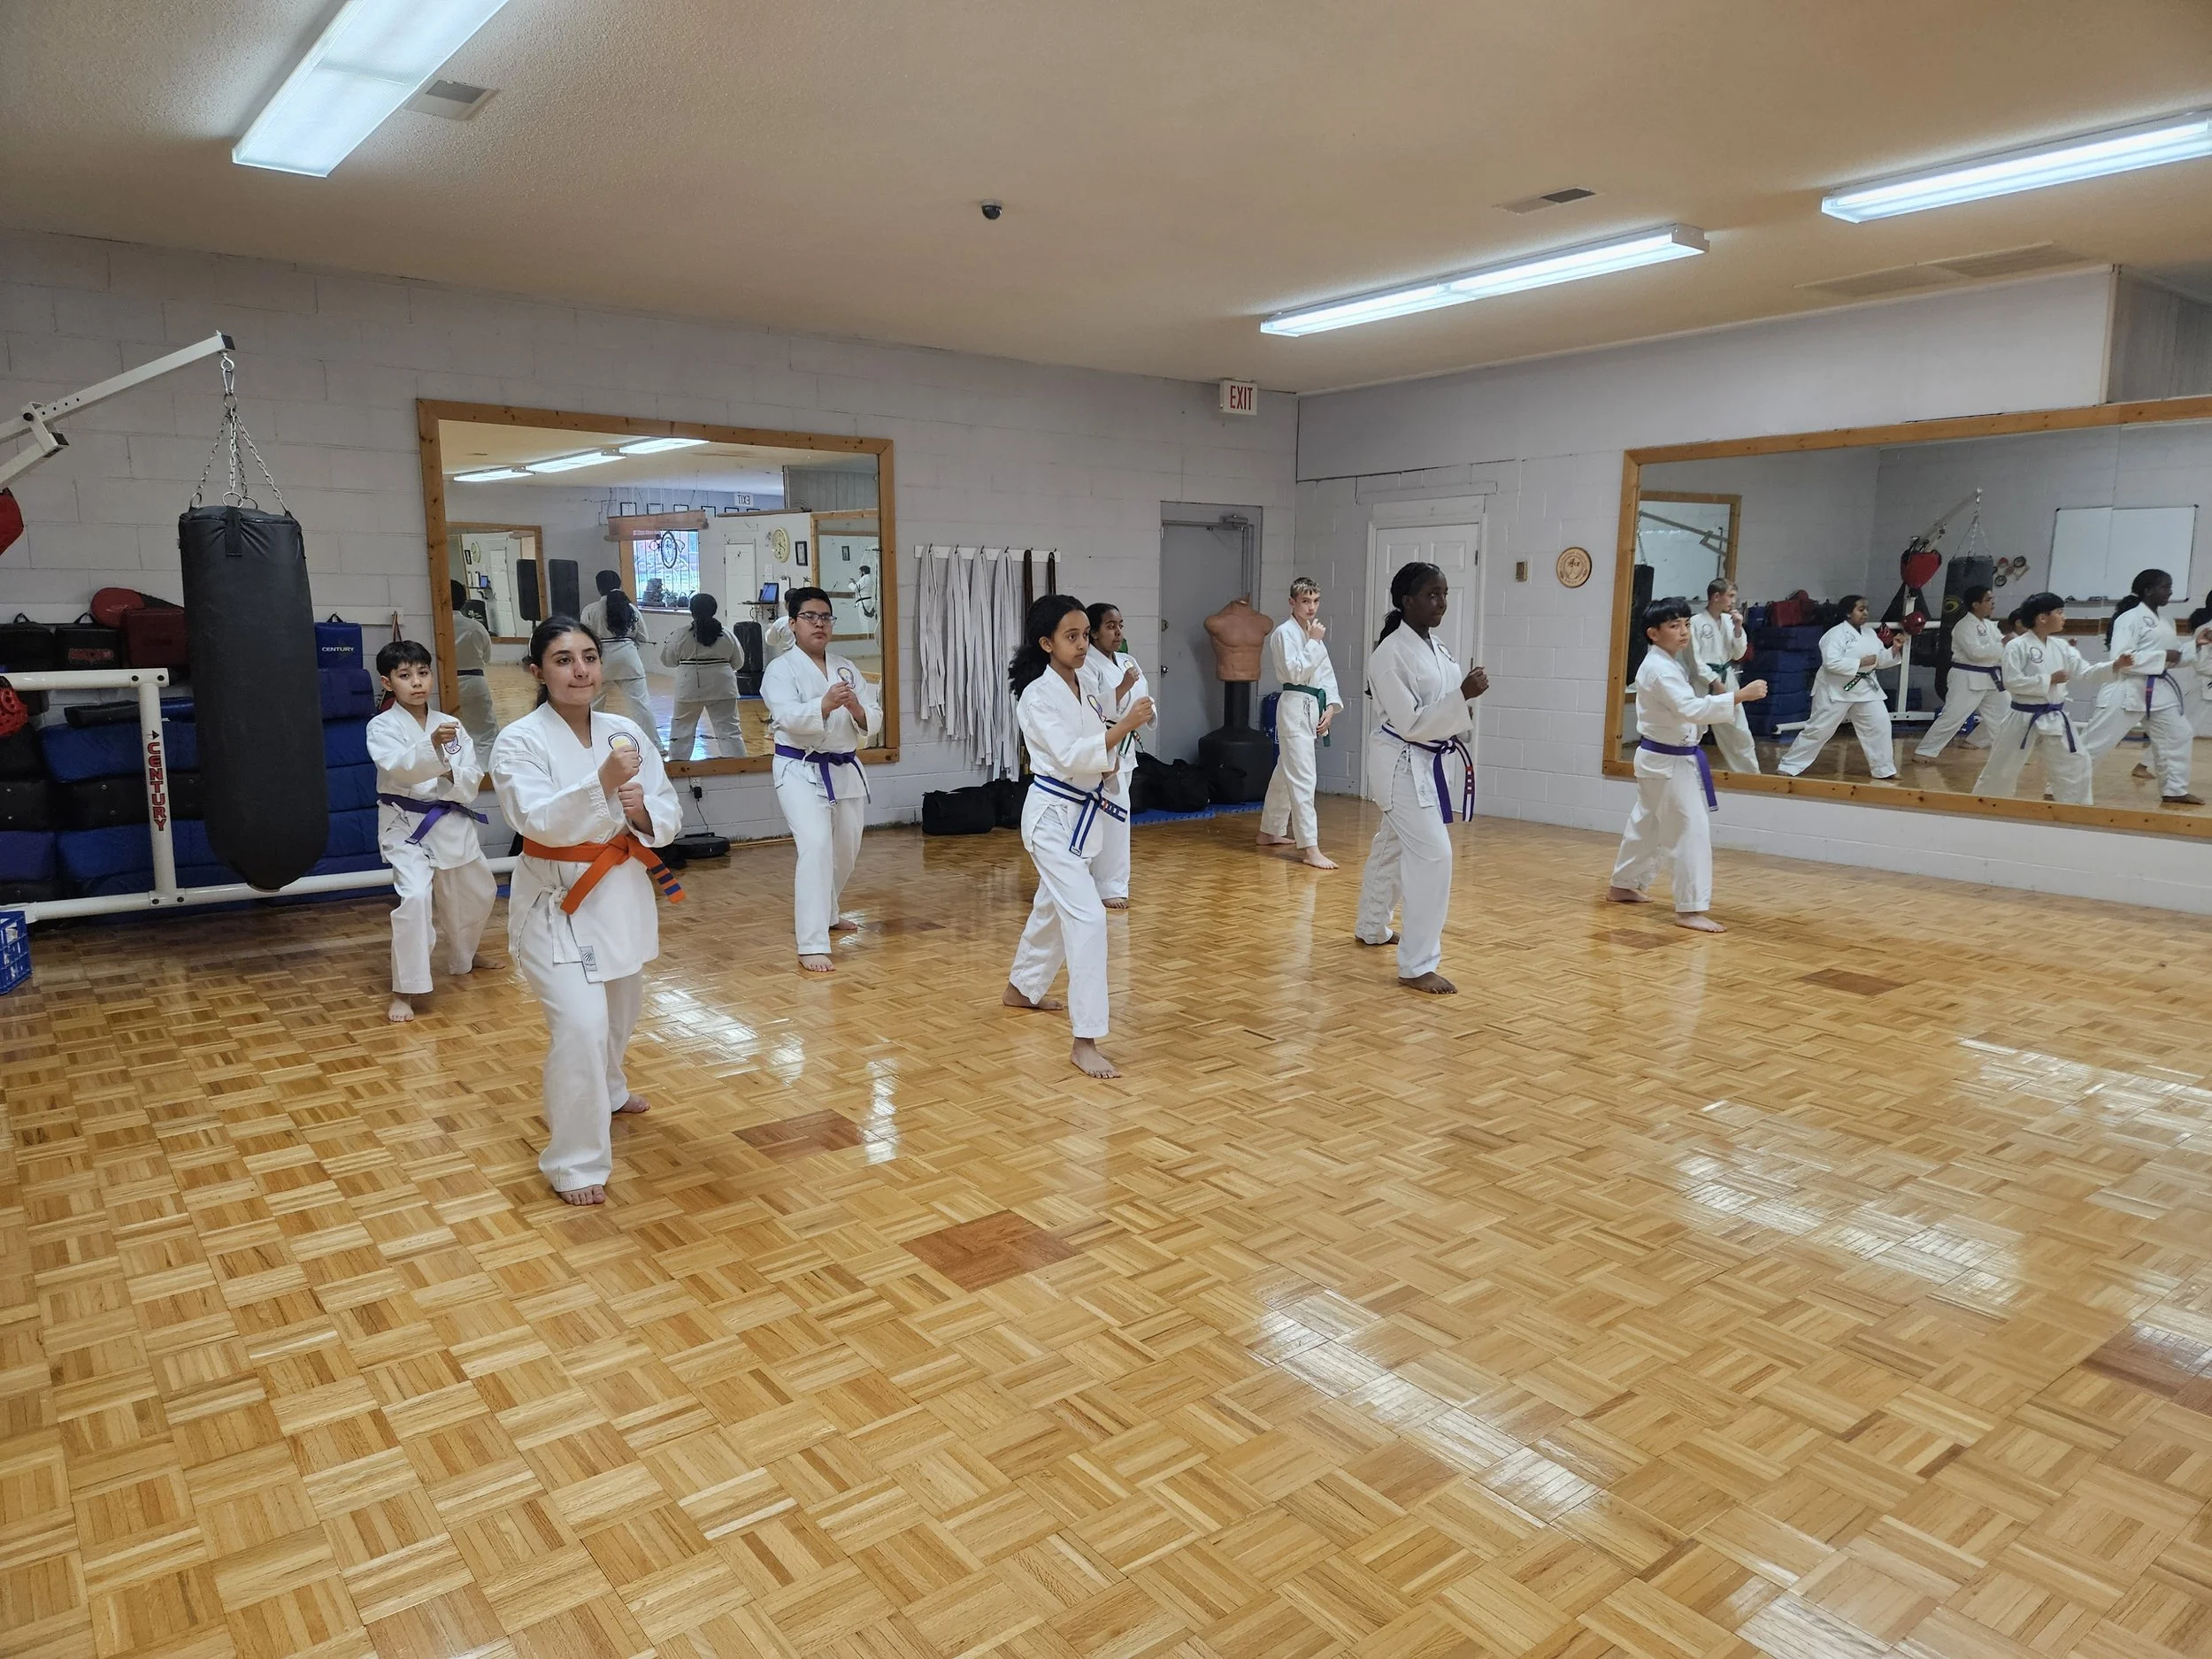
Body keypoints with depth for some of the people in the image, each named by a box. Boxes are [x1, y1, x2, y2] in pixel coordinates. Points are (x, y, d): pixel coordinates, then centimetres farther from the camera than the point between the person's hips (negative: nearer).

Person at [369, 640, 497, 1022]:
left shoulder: (450, 725, 3)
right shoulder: (382, 727, -9)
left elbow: (473, 779, -1)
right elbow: (398, 766, -28)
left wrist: (452, 775, -23)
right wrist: (432, 747, -45)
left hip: (452, 823, 5)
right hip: (406, 826, -5)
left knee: (477, 893, 19)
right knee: (414, 896, -24)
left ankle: (462, 958, 48)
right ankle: (404, 990, -14)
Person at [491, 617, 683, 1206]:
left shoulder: (626, 732, 0)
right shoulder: (519, 742, -13)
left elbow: (670, 815, 2)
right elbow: (541, 821, -27)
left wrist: (643, 810, -20)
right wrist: (602, 782, -39)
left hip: (623, 891, 6)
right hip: (558, 899, -5)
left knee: (619, 1012, 24)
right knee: (580, 1025, -17)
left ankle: (606, 1093, 54)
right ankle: (576, 1162, 0)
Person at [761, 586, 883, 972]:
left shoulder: (847, 670, 9)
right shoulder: (781, 670, -6)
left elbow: (874, 721, 3)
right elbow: (787, 716, -23)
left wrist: (858, 710, -20)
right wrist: (825, 705, -41)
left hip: (845, 769, 6)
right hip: (801, 770, -6)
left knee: (846, 851, 17)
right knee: (816, 846, -21)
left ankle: (825, 914, 45)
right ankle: (812, 944, -19)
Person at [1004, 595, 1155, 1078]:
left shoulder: (1085, 688, 7)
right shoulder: (1037, 697, -17)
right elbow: (1069, 755, -27)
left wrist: (1113, 748, -4)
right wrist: (1122, 727, -34)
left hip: (1082, 812, 9)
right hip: (1053, 814, -9)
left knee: (1053, 907, 24)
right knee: (1087, 916, -17)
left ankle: (1022, 988, 48)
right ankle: (1085, 1041, -15)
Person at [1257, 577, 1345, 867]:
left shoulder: (1314, 633, 15)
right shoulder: (1284, 632, -10)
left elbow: (1327, 673, 14)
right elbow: (1295, 672, -19)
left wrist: (1331, 707, 2)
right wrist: (1314, 643, -16)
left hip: (1313, 708, 9)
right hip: (1295, 706, -9)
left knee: (1285, 774, 19)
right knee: (1303, 778, -13)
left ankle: (1270, 832, 31)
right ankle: (1310, 848, -14)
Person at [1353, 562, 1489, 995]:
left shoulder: (1435, 647, 7)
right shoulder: (1391, 654, -20)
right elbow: (1410, 722, -24)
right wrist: (1462, 695, -30)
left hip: (1429, 761, 9)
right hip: (1403, 763, -9)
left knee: (1393, 846, 23)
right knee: (1432, 855, -15)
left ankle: (1372, 928, 42)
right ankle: (1417, 966, -9)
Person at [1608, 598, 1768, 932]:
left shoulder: (1665, 664, 11)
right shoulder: (1659, 669, -22)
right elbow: (1691, 708, -34)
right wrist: (1740, 695, -38)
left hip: (1664, 757, 11)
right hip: (1667, 761, -11)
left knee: (1646, 824, 21)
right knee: (1691, 831, -11)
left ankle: (1623, 885, 35)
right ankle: (1690, 909, -9)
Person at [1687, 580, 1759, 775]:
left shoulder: (1729, 620, 5)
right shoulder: (1696, 622, -12)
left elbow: (1738, 654, 8)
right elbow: (1694, 659, -13)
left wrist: (1738, 629, -5)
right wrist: (1714, 682, -13)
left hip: (1727, 681, 6)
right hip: (1703, 683, -6)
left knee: (1740, 734, 12)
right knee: (1692, 734, 1)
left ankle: (1750, 773, 25)